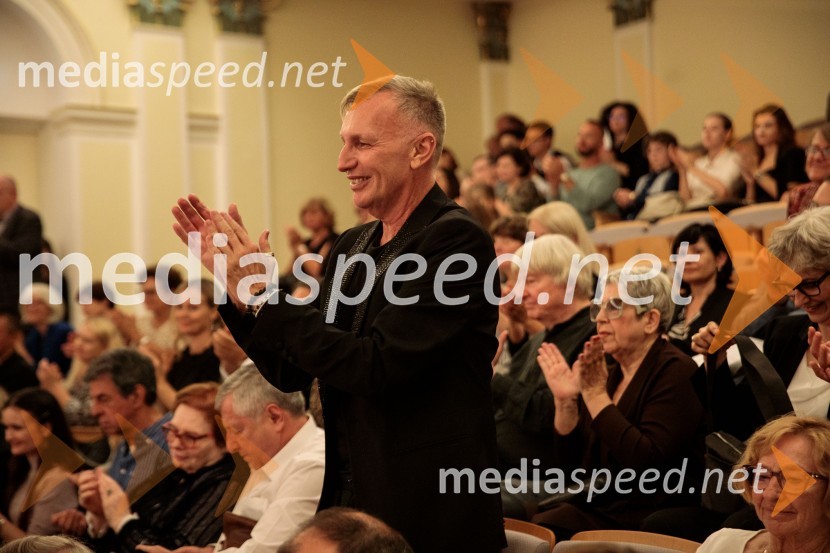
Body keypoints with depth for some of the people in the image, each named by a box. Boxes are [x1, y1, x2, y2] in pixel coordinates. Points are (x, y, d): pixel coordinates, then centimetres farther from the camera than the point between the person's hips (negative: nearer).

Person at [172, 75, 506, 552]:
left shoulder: (456, 240, -15)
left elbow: (376, 368, -23)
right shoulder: (352, 247, 9)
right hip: (349, 499, 7)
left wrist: (265, 293, -18)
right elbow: (291, 372, 9)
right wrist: (235, 279, -1)